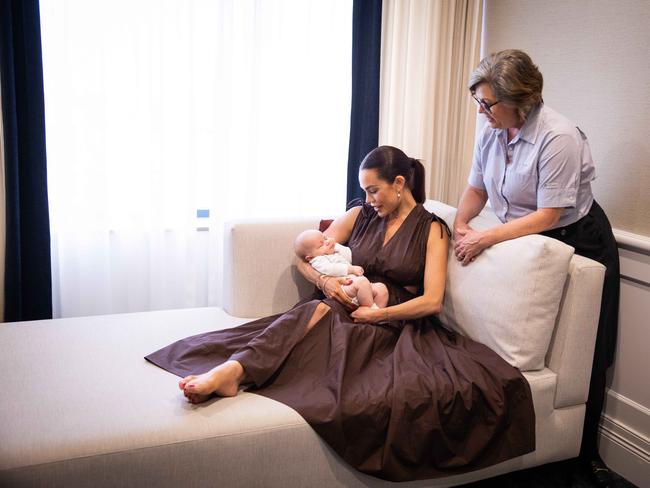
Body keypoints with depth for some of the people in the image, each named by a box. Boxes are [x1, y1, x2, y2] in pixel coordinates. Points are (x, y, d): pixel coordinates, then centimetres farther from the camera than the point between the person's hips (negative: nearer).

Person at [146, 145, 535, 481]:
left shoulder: (432, 229, 6)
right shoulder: (360, 215, 17)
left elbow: (432, 300, -4)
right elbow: (305, 257, 15)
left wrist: (376, 314, -13)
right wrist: (324, 280, -7)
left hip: (393, 325, -2)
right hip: (345, 309, 3)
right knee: (317, 311, -37)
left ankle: (235, 370, -53)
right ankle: (231, 371, -58)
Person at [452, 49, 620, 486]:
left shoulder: (558, 137, -26)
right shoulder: (492, 132, -4)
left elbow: (547, 216, -26)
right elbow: (477, 188, 7)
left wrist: (486, 238, -26)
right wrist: (460, 225, -11)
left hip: (578, 242, -6)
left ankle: (586, 450, 22)